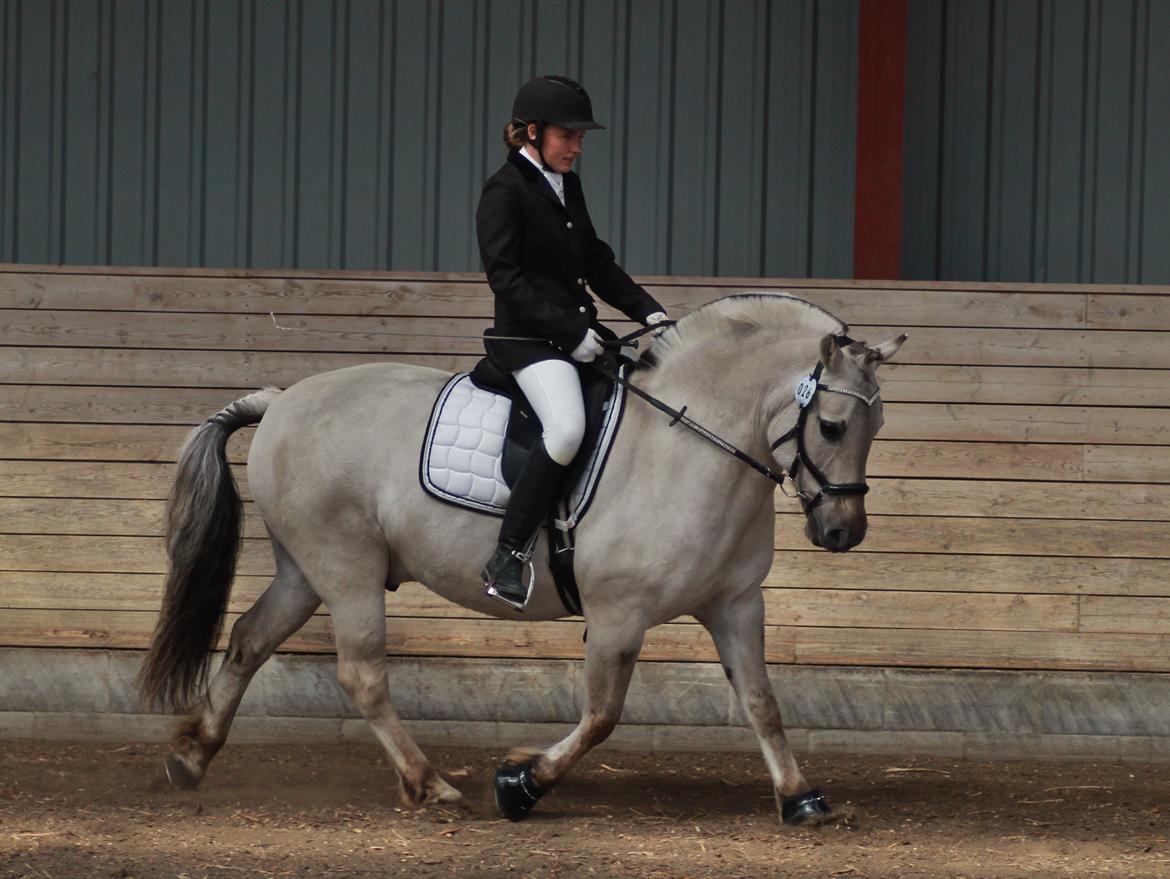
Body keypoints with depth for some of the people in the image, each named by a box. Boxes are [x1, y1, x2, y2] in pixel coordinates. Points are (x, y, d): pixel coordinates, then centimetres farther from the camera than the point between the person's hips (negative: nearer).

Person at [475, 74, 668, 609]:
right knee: (567, 429, -33)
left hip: (579, 332, 9)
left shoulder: (568, 187, 16)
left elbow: (596, 261, 22)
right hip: (528, 338, -9)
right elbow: (507, 279, -15)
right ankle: (506, 559, -26)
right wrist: (570, 332, -19)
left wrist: (646, 310, 9)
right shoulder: (505, 192, -8)